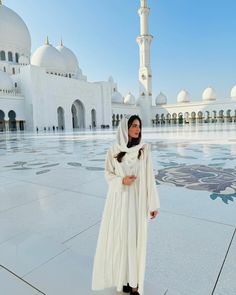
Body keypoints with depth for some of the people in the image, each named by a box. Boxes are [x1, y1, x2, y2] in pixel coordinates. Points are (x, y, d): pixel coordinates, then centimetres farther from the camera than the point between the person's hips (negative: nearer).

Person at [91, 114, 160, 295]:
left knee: (136, 238, 8)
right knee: (118, 237, 12)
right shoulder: (113, 150, -5)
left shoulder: (144, 150, -6)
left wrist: (154, 204, -4)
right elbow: (108, 174, 3)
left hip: (137, 200, -1)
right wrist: (122, 181, -18)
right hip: (118, 200, 1)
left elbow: (150, 177, -5)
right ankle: (121, 275, 37)